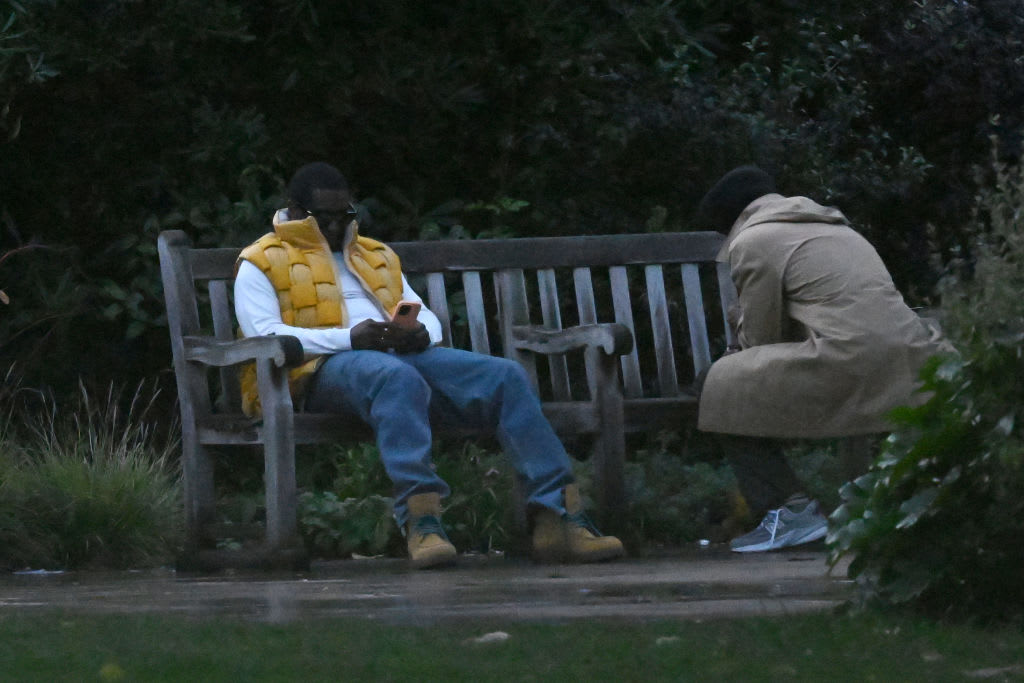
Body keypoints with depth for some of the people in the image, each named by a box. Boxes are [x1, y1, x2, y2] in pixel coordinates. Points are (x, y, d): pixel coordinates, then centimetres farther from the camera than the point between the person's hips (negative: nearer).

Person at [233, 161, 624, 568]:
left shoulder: (377, 256, 32)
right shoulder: (261, 263, 13)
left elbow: (423, 313, 25)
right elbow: (265, 336, -4)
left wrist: (422, 331, -3)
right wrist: (349, 338, -18)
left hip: (404, 354, 6)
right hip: (322, 369, -6)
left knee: (506, 377, -18)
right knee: (397, 378, -42)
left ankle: (559, 518, -27)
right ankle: (420, 523, -53)